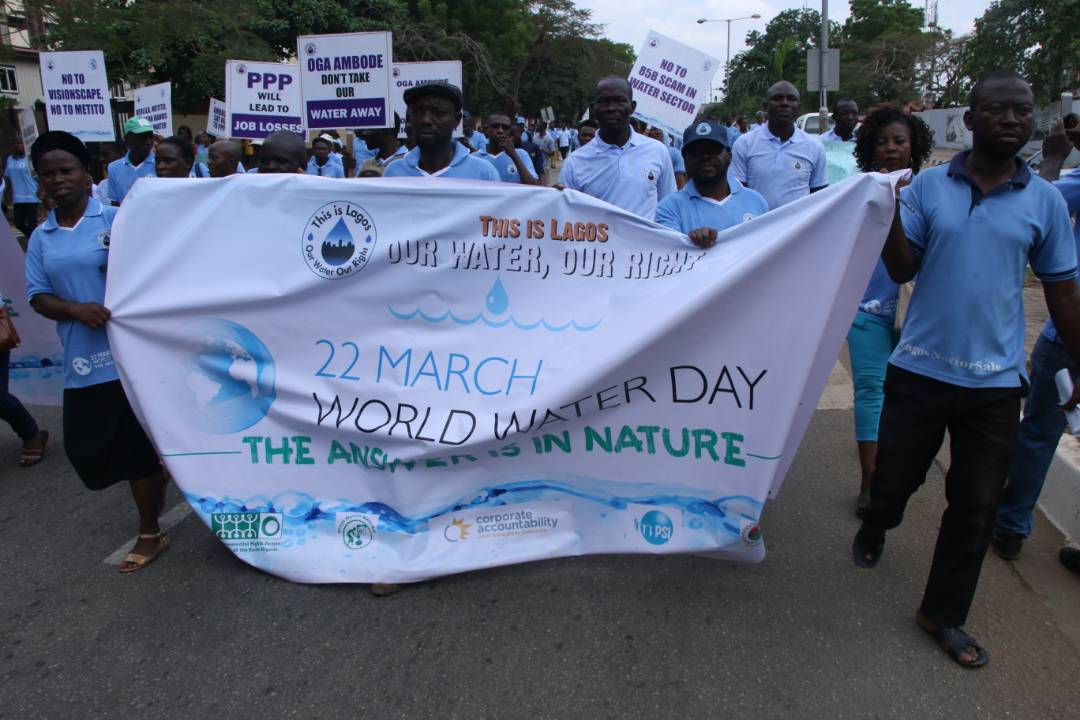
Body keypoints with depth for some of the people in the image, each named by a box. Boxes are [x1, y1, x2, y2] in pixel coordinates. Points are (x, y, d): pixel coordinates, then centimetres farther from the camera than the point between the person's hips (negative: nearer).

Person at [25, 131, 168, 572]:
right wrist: (76, 309, -13)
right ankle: (155, 475, 41)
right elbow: (38, 298, 7)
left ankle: (149, 534, 19)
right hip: (82, 360, 5)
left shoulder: (117, 220, -4)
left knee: (134, 447, 2)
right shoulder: (41, 238, 9)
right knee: (83, 445, 13)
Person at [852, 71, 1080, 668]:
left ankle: (944, 614, 26)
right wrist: (890, 210, -19)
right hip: (920, 368, -1)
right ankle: (875, 526, 47)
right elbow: (901, 270, -5)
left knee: (975, 505, 8)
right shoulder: (928, 185, -1)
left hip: (995, 379, 1)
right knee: (895, 477, 11)